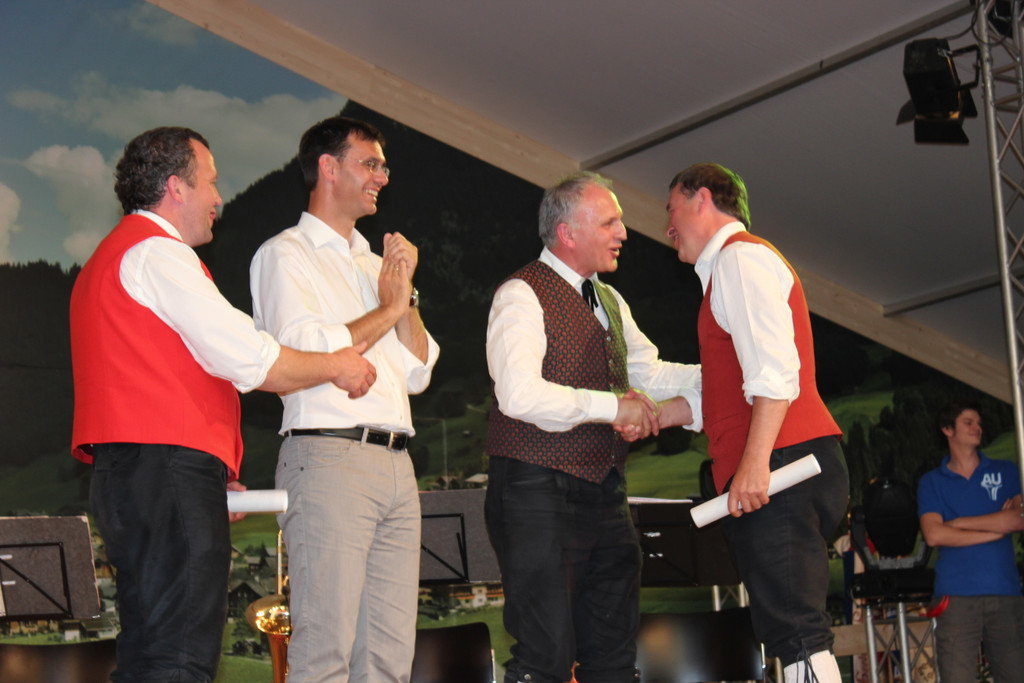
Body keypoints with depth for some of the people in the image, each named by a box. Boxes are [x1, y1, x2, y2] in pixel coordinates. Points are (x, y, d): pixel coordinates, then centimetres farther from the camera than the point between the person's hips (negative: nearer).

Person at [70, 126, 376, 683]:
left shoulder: (107, 260, 26)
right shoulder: (157, 253, -8)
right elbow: (251, 359, -13)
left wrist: (213, 479, 27)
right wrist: (336, 368, 4)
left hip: (125, 471, 11)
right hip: (171, 471, -11)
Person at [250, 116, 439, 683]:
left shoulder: (376, 264, 24)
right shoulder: (285, 254, 4)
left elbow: (417, 374, 19)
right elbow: (301, 351, -12)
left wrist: (406, 296, 4)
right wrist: (388, 310, 0)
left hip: (396, 465, 7)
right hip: (330, 459, -7)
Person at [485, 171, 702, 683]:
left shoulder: (609, 302, 20)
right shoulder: (522, 295, -9)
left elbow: (650, 374, 20)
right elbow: (520, 395, -22)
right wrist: (611, 406, -17)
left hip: (604, 496, 9)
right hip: (540, 493, -9)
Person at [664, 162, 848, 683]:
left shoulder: (741, 258, -3)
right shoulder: (730, 266, 28)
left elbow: (774, 370, -17)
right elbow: (720, 394, 32)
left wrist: (755, 459, -23)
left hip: (778, 466, -10)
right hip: (767, 477, 10)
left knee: (794, 630, -15)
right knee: (792, 630, 8)